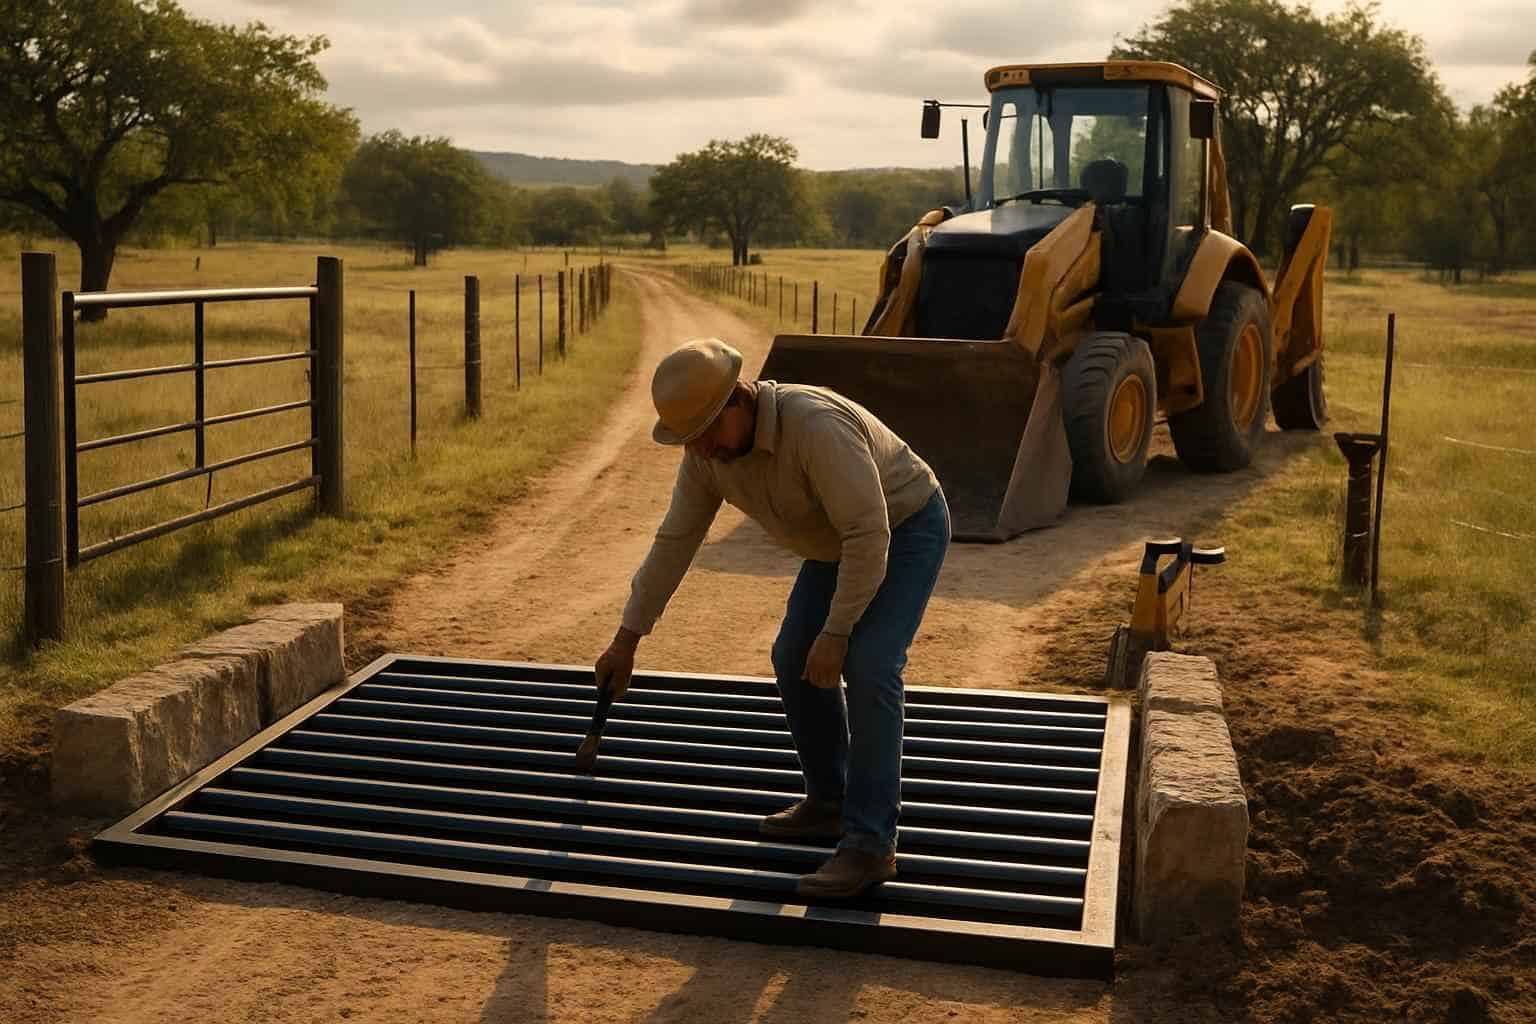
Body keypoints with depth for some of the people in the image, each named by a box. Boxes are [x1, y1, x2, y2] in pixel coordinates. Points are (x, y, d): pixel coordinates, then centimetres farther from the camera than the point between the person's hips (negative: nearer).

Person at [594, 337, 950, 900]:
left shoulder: (815, 426, -38)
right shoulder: (707, 449, -12)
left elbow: (870, 533, -36)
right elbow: (674, 541, -4)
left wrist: (837, 631, -32)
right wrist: (627, 638, -2)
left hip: (906, 529, -8)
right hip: (843, 538, 8)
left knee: (868, 668, -21)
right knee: (794, 660, 6)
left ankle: (869, 842, -16)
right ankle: (830, 801, 22)